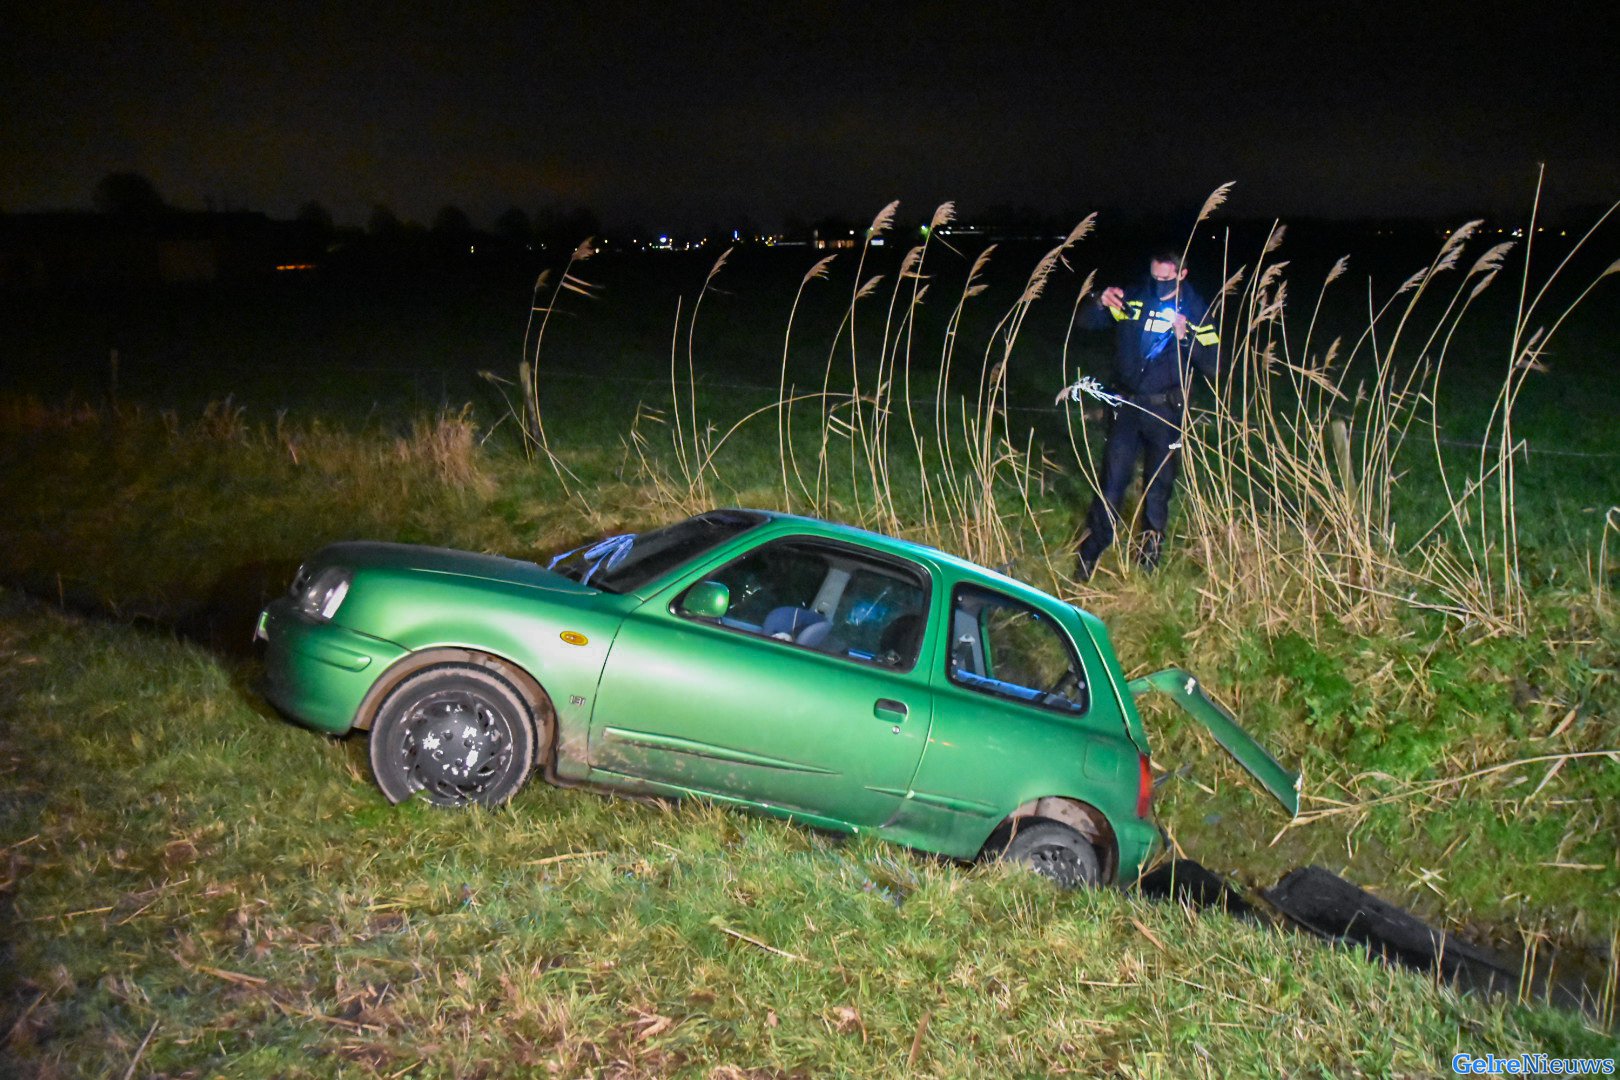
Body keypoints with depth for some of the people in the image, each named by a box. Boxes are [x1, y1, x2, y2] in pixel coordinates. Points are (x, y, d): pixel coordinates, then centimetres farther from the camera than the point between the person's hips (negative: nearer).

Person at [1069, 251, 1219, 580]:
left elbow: (1212, 366, -7)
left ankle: (1149, 553, 27)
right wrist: (1100, 303, -21)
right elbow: (1086, 322, 0)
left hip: (1166, 410, 0)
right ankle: (1090, 553, 9)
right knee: (1112, 481, -1)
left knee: (1158, 487, 10)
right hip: (1127, 405, 1)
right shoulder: (1132, 300, 2)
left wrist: (1186, 337, -22)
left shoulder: (1195, 311, -1)